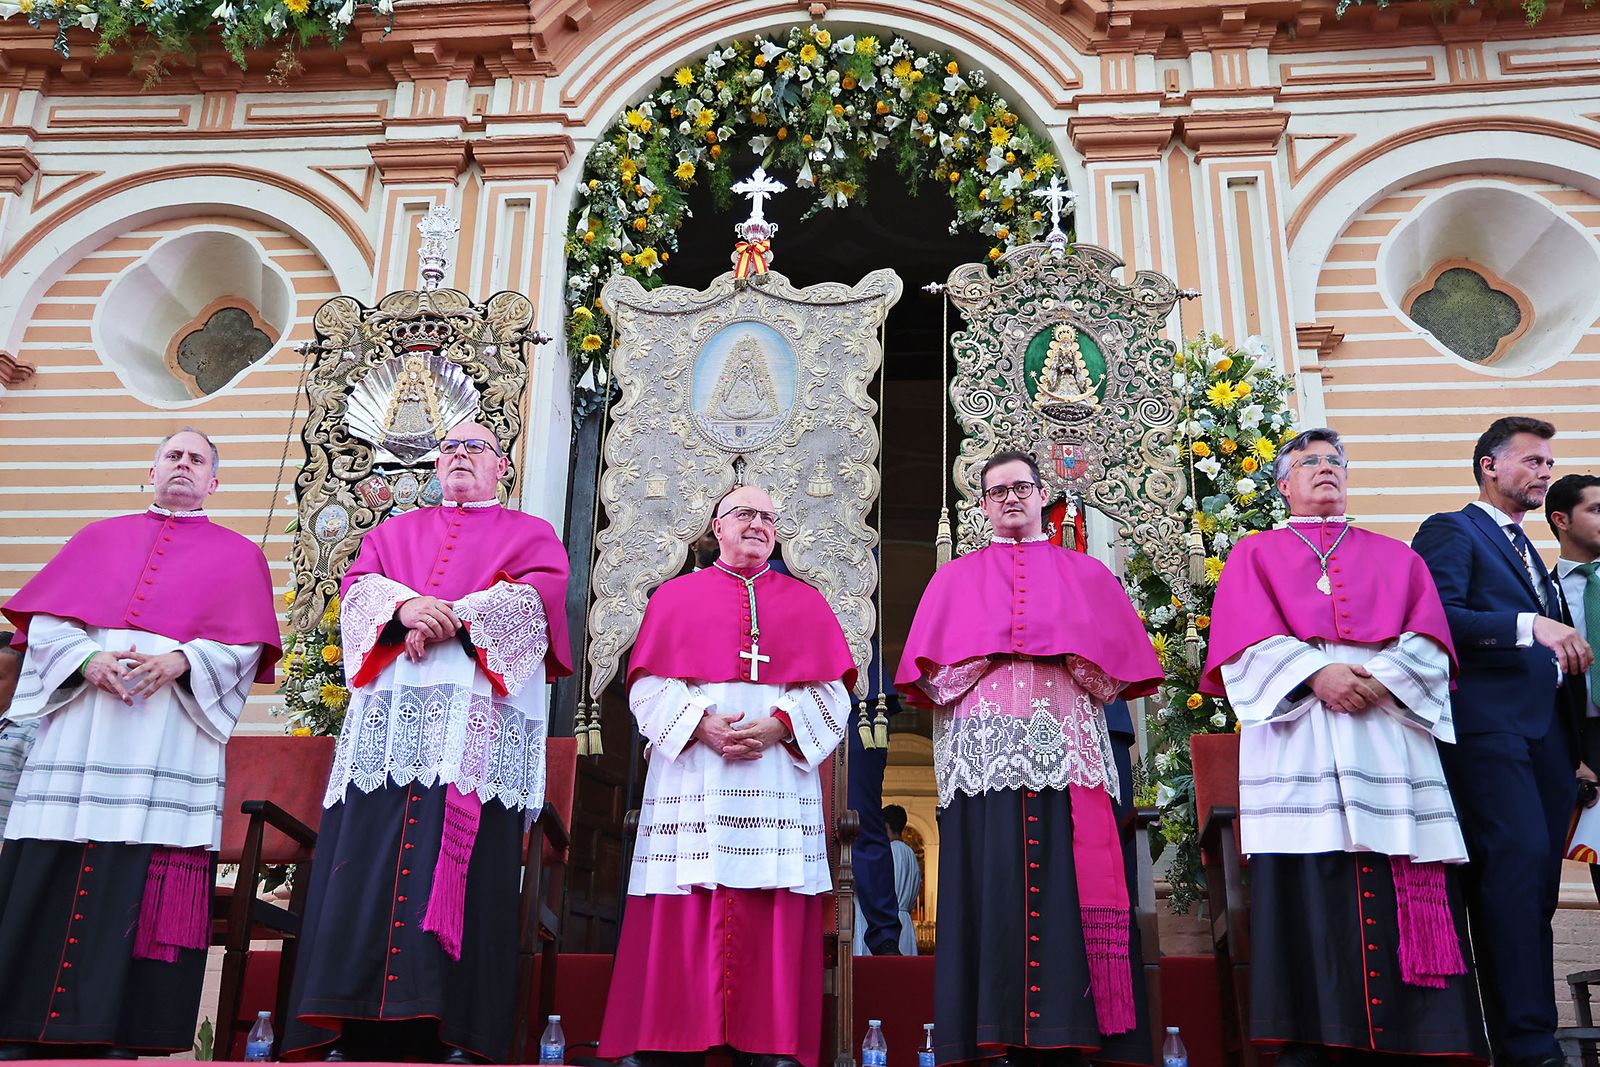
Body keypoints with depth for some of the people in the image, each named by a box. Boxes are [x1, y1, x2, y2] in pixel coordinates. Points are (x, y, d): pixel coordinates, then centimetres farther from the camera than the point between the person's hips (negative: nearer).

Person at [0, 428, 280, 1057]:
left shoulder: (238, 556, 15)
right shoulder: (98, 539, 22)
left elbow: (245, 643, 3)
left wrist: (181, 660, -14)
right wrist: (88, 658, -8)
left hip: (172, 731, -2)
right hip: (79, 724, 2)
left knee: (139, 883, -7)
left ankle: (115, 1031, -4)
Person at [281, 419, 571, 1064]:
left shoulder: (531, 535, 20)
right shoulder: (397, 531, 29)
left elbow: (536, 594, 0)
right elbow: (358, 586, 12)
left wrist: (452, 620, -12)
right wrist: (406, 606, -10)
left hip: (479, 717, -3)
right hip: (390, 713, 3)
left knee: (465, 860, -13)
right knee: (368, 858, -8)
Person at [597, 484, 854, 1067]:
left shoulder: (806, 602, 18)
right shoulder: (675, 596, 16)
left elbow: (832, 693, 8)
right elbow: (648, 686, 6)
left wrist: (778, 725, -10)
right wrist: (702, 724, -12)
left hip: (778, 774, 1)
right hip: (693, 775, -1)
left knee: (773, 922, -5)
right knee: (685, 911, -7)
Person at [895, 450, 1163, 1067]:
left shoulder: (1086, 573, 21)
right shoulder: (955, 578, 21)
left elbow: (1118, 662, 10)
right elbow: (929, 670, 9)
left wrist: (1064, 653, -5)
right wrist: (990, 655, -5)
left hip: (1066, 747, 0)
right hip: (984, 750, 0)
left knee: (1065, 884, -8)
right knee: (993, 887, -7)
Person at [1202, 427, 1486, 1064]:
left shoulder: (1395, 557, 24)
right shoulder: (1254, 555, 18)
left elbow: (1428, 641, 9)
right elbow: (1247, 641, 1)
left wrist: (1382, 679, -11)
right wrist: (1315, 672, -15)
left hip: (1389, 727, 2)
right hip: (1298, 737, -2)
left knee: (1396, 893, -5)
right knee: (1307, 888, -9)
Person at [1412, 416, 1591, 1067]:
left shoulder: (1527, 552, 28)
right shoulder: (1451, 531, 1)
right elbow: (1438, 617, -16)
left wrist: (1565, 653, 10)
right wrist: (1530, 626, -23)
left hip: (1545, 731, 8)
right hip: (1487, 727, -8)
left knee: (1534, 886, 6)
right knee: (1518, 862, -17)